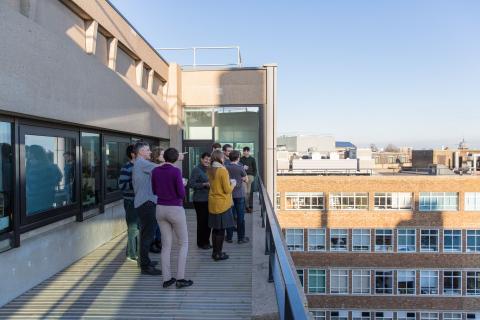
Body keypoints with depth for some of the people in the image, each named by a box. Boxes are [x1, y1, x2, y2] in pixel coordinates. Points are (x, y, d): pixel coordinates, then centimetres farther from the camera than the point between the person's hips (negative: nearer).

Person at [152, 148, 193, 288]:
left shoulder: (155, 171, 1)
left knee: (166, 245, 13)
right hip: (175, 210, -5)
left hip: (161, 209, 5)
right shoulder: (176, 171, -15)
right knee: (184, 243, 9)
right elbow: (181, 194, -15)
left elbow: (155, 191, 11)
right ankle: (180, 278, 6)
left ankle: (166, 279, 15)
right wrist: (182, 184, 6)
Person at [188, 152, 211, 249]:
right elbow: (191, 184, -15)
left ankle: (206, 240, 25)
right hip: (200, 200, -7)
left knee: (208, 220, 10)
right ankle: (201, 242, 14)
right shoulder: (196, 170, -9)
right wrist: (204, 184, -20)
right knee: (202, 220, -2)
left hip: (208, 199, 7)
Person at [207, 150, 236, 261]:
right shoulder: (223, 170, -16)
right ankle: (219, 254, 11)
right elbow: (227, 190, -14)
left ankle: (215, 252, 24)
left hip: (212, 203, 7)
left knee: (215, 228, 14)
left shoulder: (209, 170, 4)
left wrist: (228, 183, 18)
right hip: (222, 203, -7)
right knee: (221, 229, 3)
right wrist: (233, 184, 4)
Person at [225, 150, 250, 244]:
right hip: (239, 194, -3)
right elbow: (246, 179, -2)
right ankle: (241, 238, 14)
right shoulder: (240, 167, -12)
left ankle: (229, 237, 17)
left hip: (229, 194, 3)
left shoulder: (225, 167, -5)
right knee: (240, 216, 6)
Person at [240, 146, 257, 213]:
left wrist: (253, 176, -4)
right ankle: (246, 206, 1)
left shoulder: (252, 159, 5)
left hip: (250, 176, 0)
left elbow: (255, 169, 5)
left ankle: (250, 206, 10)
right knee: (244, 192, -6)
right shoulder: (241, 159, 7)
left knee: (250, 192, 3)